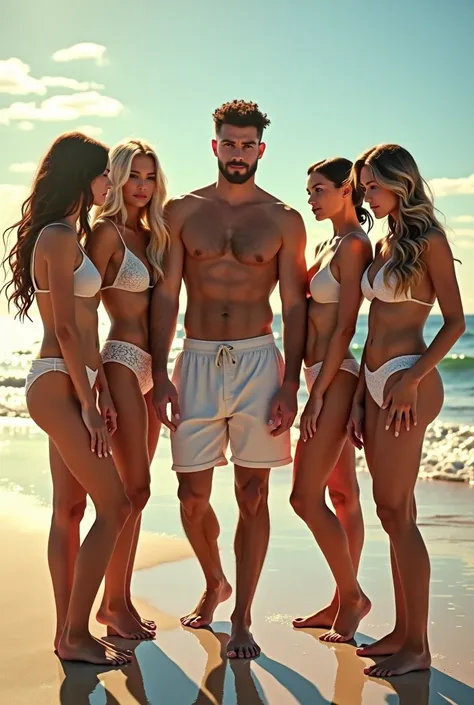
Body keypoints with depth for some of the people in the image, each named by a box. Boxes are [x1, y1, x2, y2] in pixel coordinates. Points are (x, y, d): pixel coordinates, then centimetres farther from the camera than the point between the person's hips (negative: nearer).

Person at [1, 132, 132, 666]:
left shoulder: (67, 236, 18)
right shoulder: (60, 238, -13)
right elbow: (65, 329, -17)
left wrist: (101, 391, 16)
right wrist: (89, 405, -16)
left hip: (70, 383, 10)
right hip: (58, 386, -10)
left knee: (69, 508, 11)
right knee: (113, 505, -8)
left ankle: (68, 632, 17)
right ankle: (75, 636, 0)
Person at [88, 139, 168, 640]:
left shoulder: (151, 236, 16)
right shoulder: (107, 232, -7)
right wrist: (95, 383, -18)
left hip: (150, 367, 8)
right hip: (122, 363, -8)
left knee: (132, 490, 10)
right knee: (134, 488, -8)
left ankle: (118, 600, 17)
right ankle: (114, 603, 3)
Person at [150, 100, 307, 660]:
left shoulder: (283, 220, 5)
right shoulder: (182, 212, 7)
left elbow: (294, 306, 3)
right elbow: (165, 296, 4)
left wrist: (290, 385, -5)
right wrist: (160, 375, -4)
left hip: (258, 361, -1)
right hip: (197, 361, 1)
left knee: (252, 495, 1)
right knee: (192, 496, 4)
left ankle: (241, 618, 12)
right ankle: (215, 582, 33)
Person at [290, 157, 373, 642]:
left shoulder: (353, 245, -13)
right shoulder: (329, 245, 16)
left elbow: (344, 328, -17)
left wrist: (318, 395, -17)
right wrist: (316, 390, 13)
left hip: (336, 378, -10)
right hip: (327, 378, 10)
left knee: (306, 498, -9)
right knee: (342, 496, 12)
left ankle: (351, 595, 5)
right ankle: (343, 601, 20)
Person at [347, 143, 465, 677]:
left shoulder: (428, 241, -7)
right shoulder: (383, 245, 16)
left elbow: (455, 322, -10)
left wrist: (410, 380, -19)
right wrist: (360, 395, 14)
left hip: (407, 380, -8)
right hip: (376, 383, 8)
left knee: (397, 511, -7)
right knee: (393, 512, 10)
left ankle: (417, 647, 0)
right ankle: (402, 631, 19)